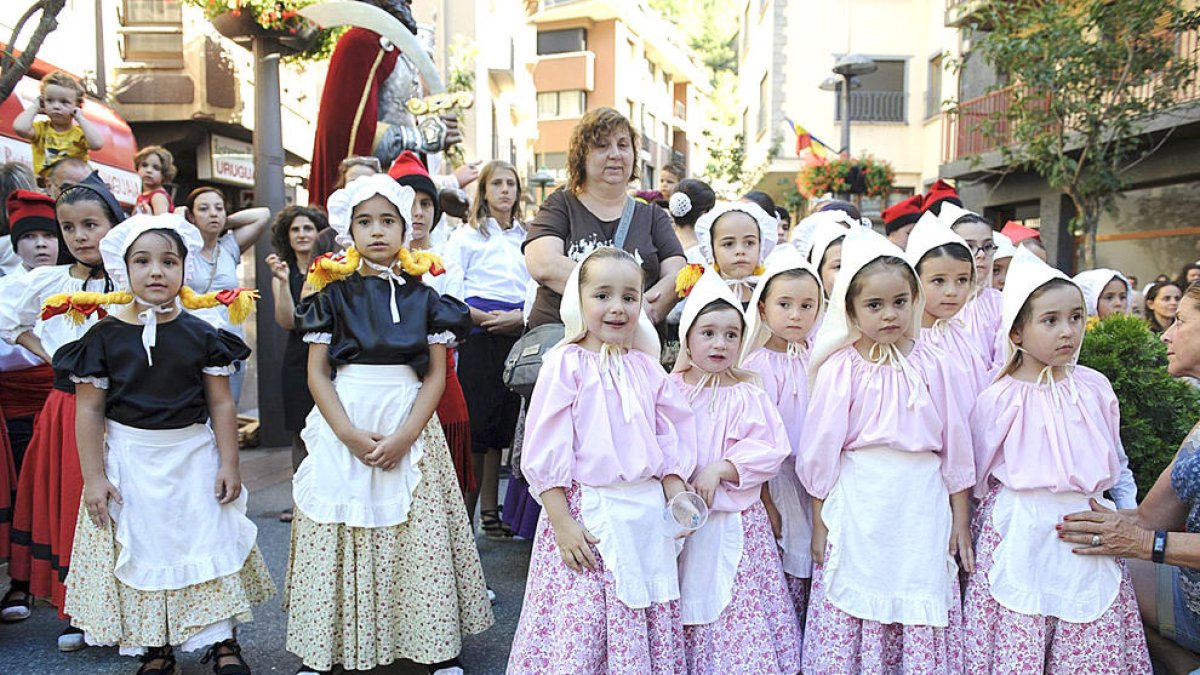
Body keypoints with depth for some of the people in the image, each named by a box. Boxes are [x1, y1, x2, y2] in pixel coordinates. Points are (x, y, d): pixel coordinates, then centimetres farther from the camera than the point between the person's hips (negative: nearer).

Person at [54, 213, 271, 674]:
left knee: (211, 545, 6)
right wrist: (94, 477, -6)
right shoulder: (105, 336, -5)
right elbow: (89, 410, -3)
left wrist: (228, 463, -4)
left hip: (195, 458, 1)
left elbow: (221, 403, -1)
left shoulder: (201, 335, -3)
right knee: (140, 553, 8)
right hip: (130, 462, 0)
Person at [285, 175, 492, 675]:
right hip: (342, 425, 0)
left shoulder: (424, 296, 5)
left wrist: (405, 436, -12)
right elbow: (316, 374, 0)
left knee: (420, 536, 0)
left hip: (410, 424, 0)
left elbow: (436, 374, 1)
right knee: (339, 538, 2)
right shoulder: (333, 294, 4)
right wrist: (349, 434, -12)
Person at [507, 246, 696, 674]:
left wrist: (677, 501, 1)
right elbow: (545, 452, -9)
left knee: (642, 627, 11)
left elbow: (671, 440, 13)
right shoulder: (567, 363, -6)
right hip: (585, 511, -4)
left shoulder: (646, 368, 9)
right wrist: (562, 523, -12)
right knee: (577, 627, -1)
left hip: (645, 514, 5)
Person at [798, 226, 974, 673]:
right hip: (859, 509, -2)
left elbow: (955, 445, 9)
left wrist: (960, 521, 10)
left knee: (926, 636, 6)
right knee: (844, 637, 3)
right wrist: (819, 524, 3)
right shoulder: (840, 369, -3)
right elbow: (821, 450, 1)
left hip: (922, 510, 2)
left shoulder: (928, 365, 4)